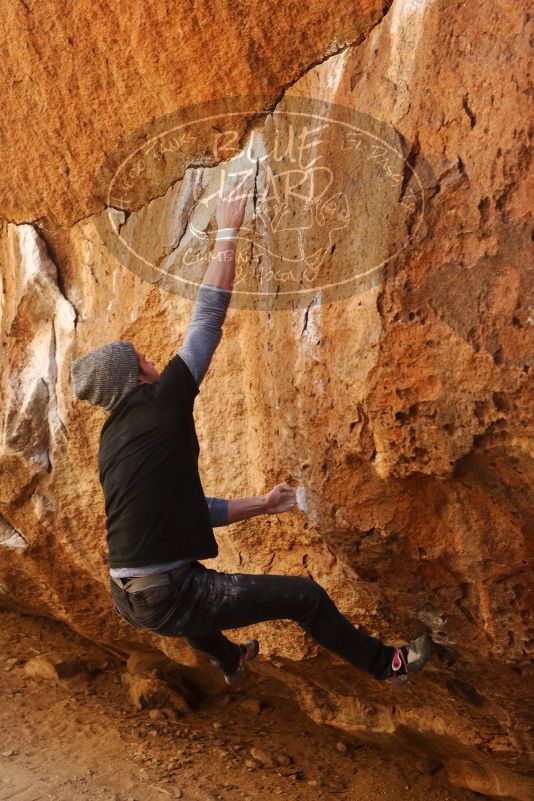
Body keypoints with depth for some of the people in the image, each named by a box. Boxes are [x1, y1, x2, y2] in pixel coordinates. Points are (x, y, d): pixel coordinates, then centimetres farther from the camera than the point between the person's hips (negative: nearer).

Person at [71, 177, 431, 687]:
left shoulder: (112, 440, 11)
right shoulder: (161, 408, -13)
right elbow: (208, 318, -11)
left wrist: (261, 505, 21)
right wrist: (227, 233, -2)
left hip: (129, 598, 9)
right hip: (168, 598, -9)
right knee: (304, 596, 5)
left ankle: (230, 660, 66)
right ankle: (385, 665, 27)